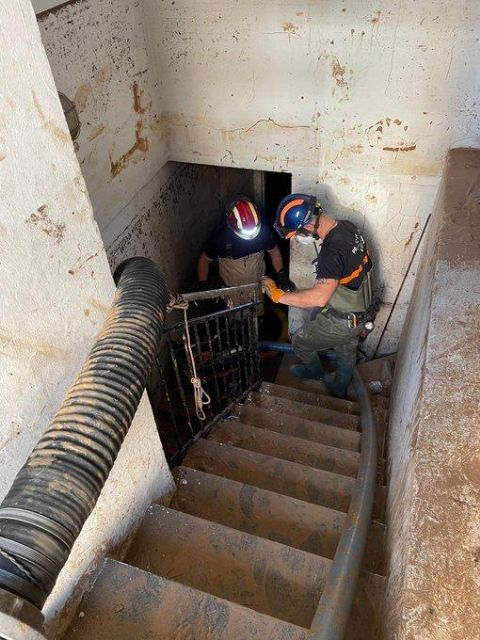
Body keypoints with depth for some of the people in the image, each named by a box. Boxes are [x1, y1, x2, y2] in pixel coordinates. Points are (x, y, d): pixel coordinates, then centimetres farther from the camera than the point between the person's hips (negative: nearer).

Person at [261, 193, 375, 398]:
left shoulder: (332, 251, -36)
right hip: (361, 309, 9)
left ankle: (315, 372, 45)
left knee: (300, 341, 16)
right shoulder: (347, 227, -7)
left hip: (343, 321, -8)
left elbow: (319, 297, -45)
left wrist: (279, 295, -35)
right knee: (347, 351, 30)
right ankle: (340, 389, 56)